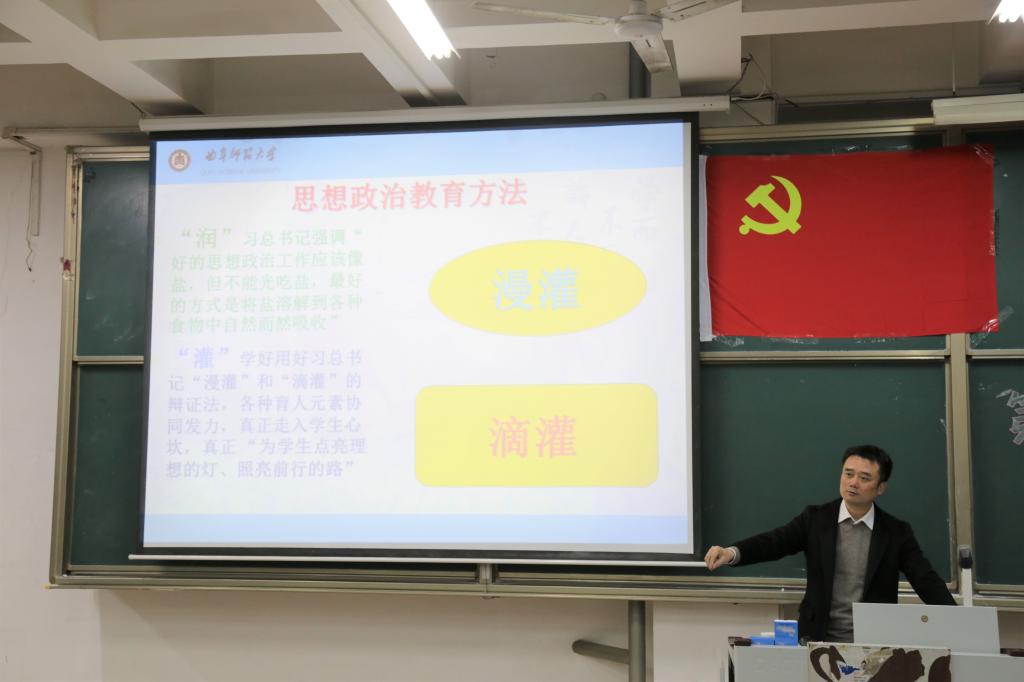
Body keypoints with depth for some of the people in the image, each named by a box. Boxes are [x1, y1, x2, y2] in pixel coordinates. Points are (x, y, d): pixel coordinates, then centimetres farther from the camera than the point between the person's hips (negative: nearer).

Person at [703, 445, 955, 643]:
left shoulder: (897, 532, 3)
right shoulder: (816, 519, 3)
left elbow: (927, 580, -4)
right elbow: (773, 541, -9)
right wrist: (732, 552, -28)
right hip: (819, 641, 0)